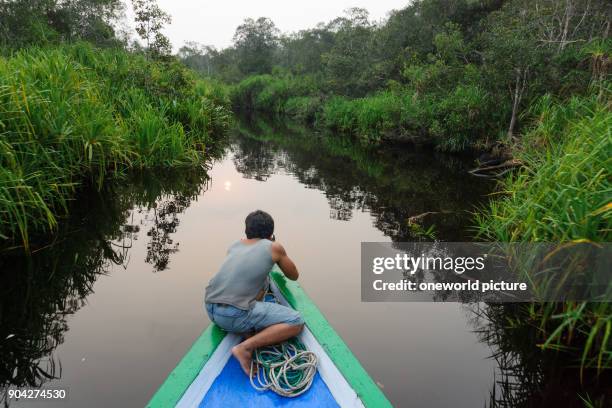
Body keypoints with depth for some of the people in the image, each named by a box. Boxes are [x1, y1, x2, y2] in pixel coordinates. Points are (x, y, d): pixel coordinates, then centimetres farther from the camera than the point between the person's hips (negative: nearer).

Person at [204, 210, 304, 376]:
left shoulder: (234, 245, 19)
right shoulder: (274, 248, 6)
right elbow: (294, 276, 23)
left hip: (211, 310, 7)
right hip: (235, 316, -7)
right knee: (296, 322, -2)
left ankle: (250, 331, 10)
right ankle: (245, 348, -15)